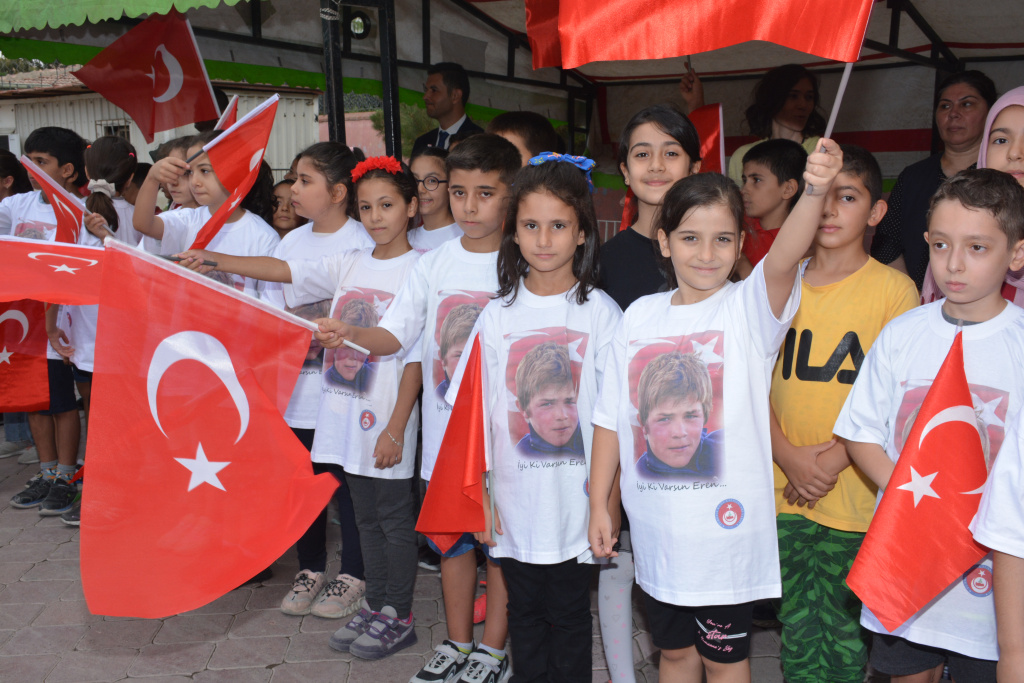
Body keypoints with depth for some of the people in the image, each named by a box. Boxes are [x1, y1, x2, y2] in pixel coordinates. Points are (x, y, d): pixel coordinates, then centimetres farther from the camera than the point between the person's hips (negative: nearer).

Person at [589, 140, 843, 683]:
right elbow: (611, 417, 5)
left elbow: (785, 256, -31)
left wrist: (815, 193, -50)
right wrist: (598, 505, 6)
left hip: (725, 521, -3)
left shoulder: (749, 307, -9)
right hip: (656, 526, 3)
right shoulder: (639, 317, 1)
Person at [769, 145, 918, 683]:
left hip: (855, 493, -2)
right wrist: (789, 456, -9)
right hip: (784, 488, 3)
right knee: (795, 627, 11)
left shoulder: (895, 289, -4)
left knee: (845, 630, 8)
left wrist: (833, 460, -14)